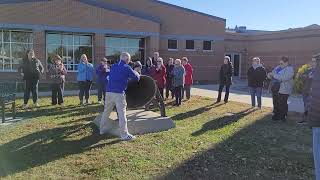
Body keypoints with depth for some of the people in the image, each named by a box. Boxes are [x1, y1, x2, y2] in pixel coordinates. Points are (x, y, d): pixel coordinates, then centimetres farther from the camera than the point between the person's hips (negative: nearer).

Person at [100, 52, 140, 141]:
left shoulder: (113, 66, 15)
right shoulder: (126, 67, -3)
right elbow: (137, 78, -2)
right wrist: (136, 73, 20)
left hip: (109, 92, 6)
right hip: (119, 93, -6)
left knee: (106, 112, 17)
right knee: (122, 114, -4)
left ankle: (102, 130, 29)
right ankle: (124, 134, -1)